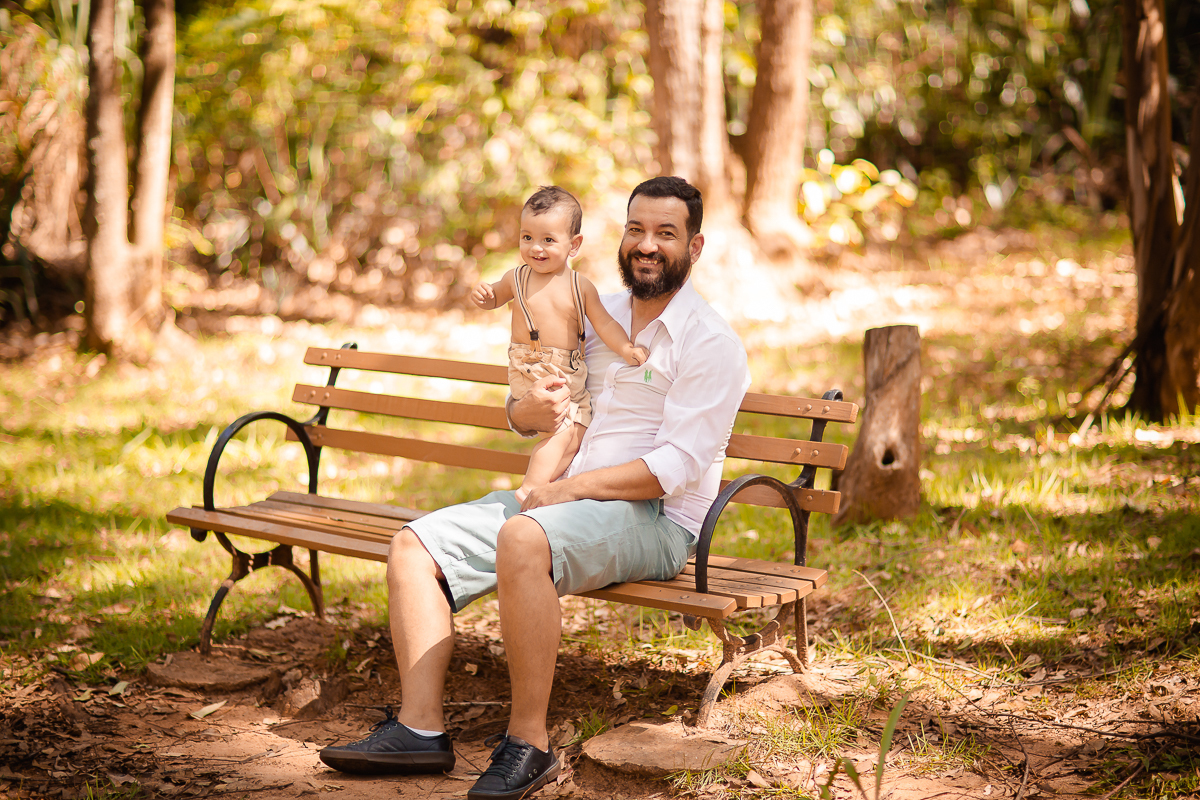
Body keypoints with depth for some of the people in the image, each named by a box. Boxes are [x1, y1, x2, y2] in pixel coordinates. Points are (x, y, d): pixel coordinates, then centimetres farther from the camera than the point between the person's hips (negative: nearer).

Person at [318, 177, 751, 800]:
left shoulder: (711, 343, -6)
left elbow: (675, 467, -16)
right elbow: (518, 414, 20)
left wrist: (565, 490, -18)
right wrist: (529, 410, -5)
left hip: (654, 520, -7)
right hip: (558, 499, 7)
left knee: (523, 537, -37)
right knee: (415, 543, -9)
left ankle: (529, 741, -27)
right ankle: (420, 727, -13)